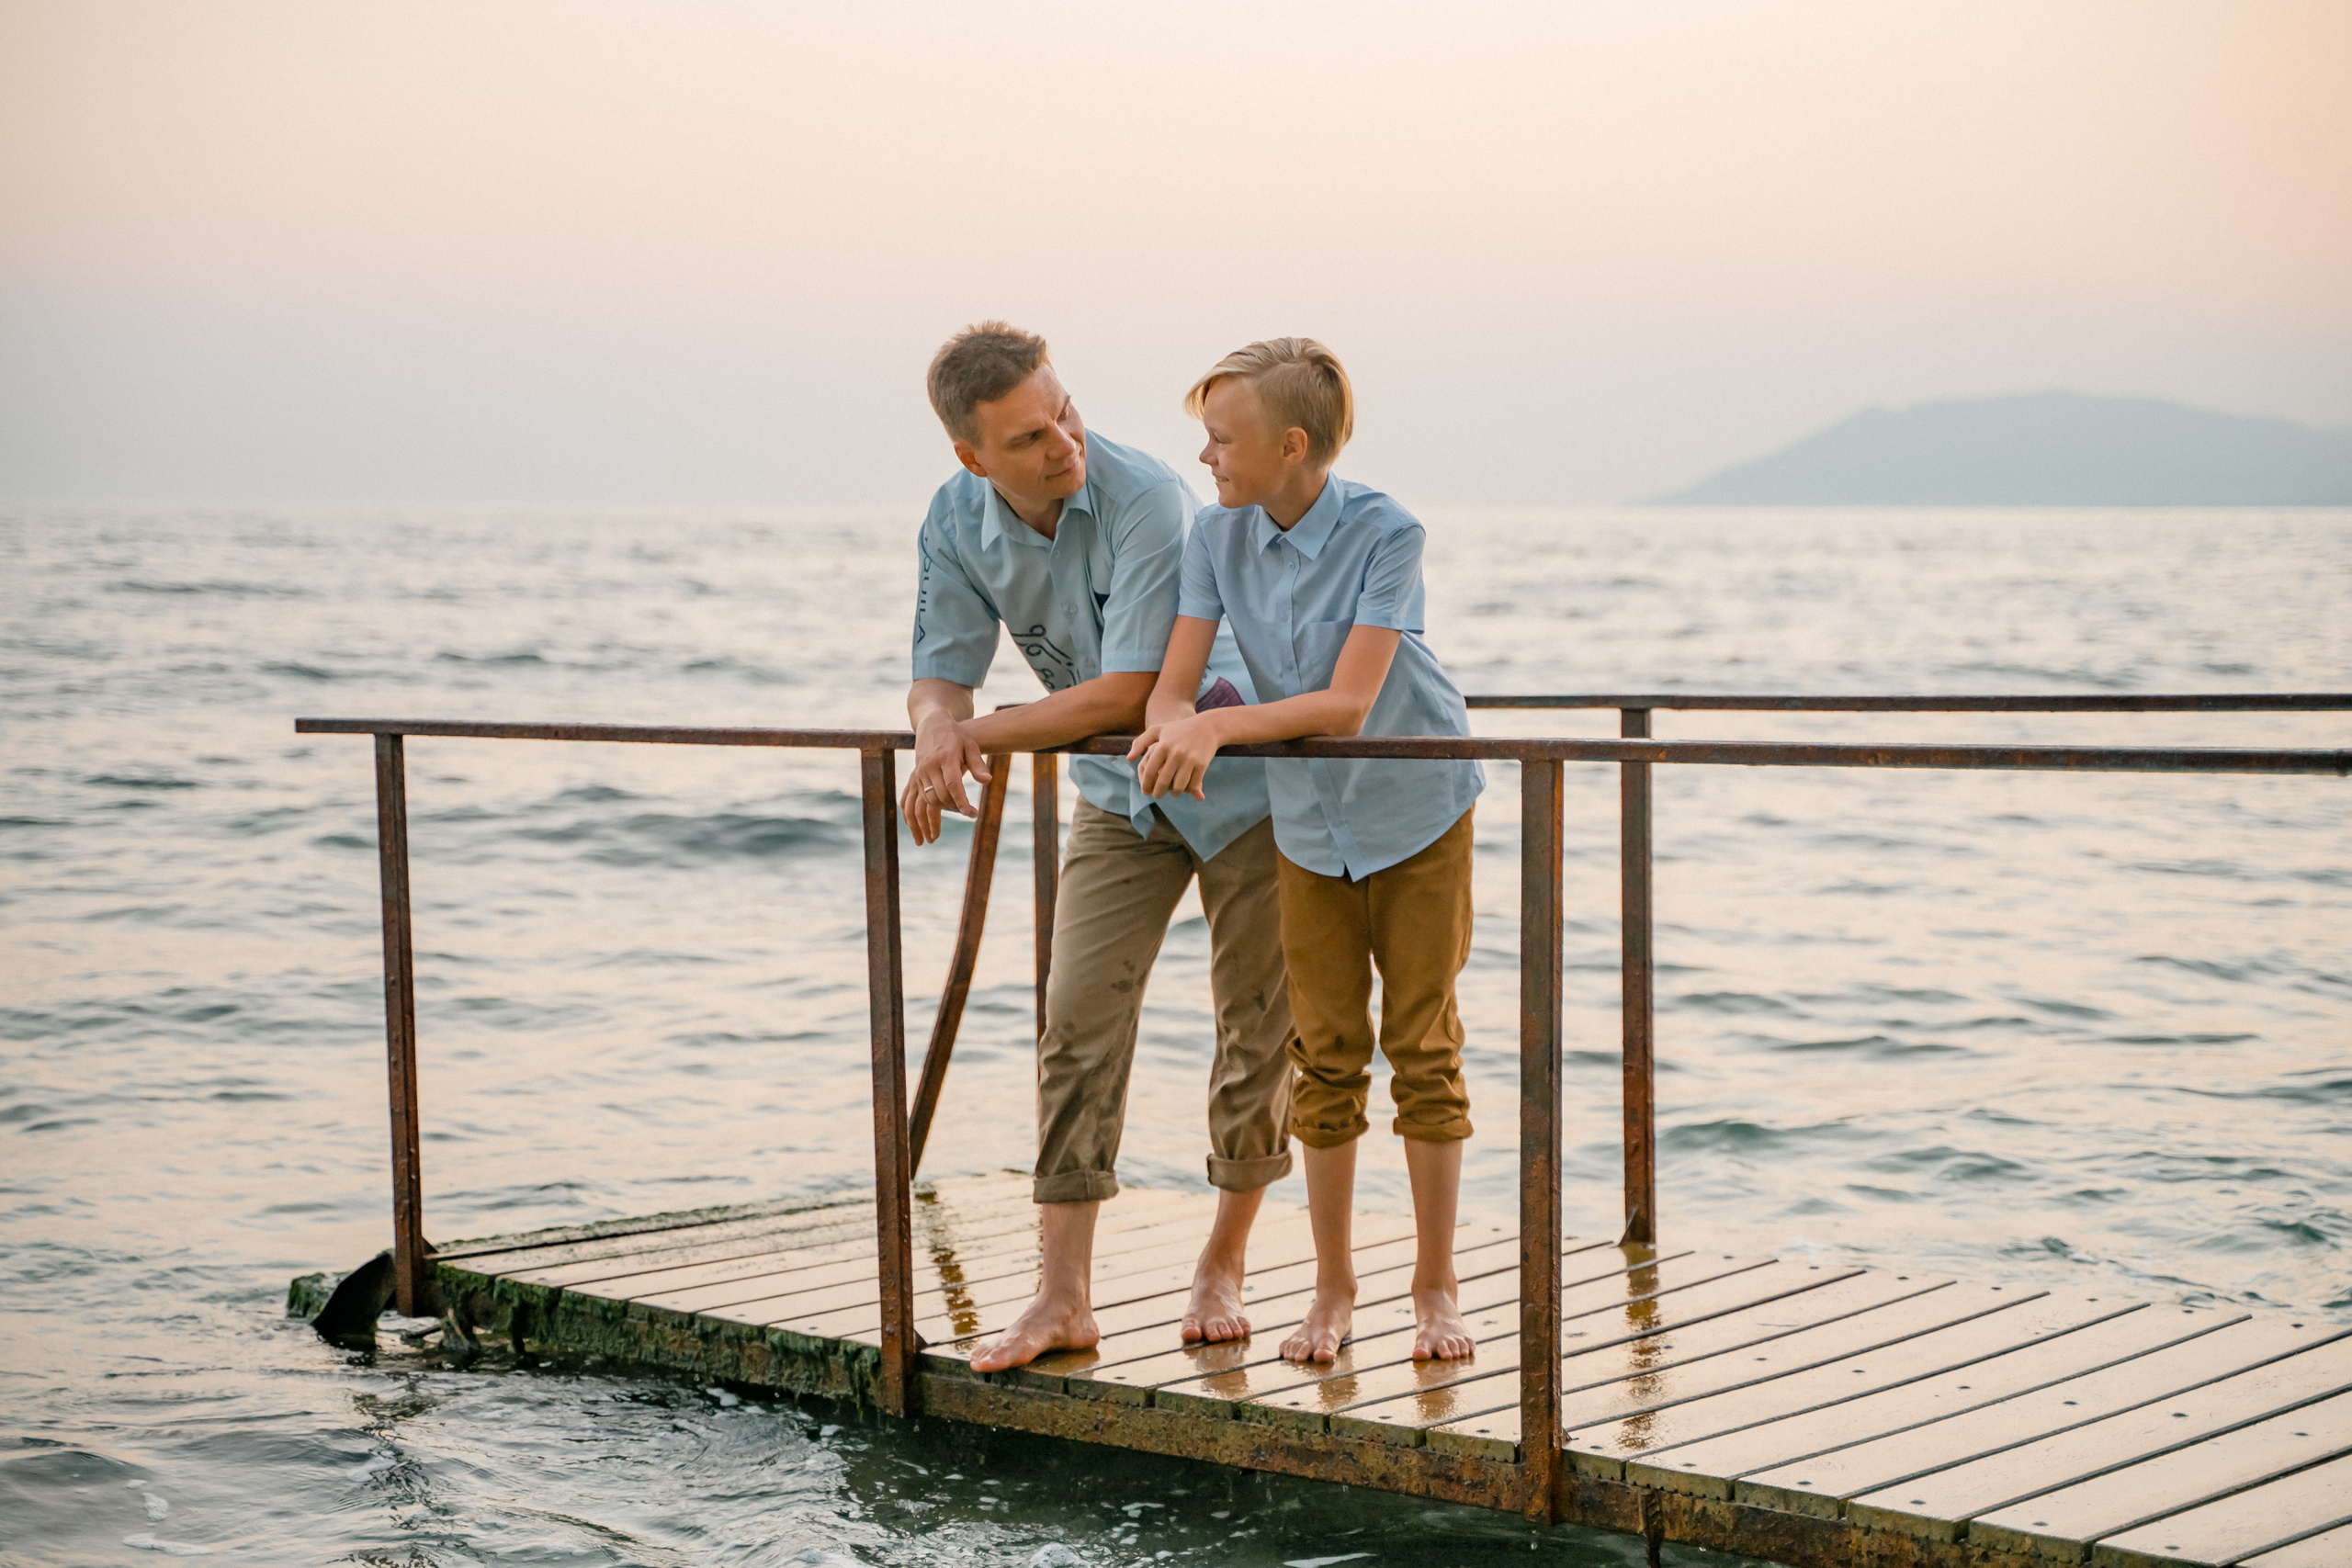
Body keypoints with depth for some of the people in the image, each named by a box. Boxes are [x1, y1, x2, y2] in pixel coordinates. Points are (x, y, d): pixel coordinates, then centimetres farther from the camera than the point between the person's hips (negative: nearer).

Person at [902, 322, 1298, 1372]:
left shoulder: (1146, 500, -30)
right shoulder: (958, 523, -11)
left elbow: (1128, 692, -32)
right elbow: (941, 673, -7)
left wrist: (981, 737, -28)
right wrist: (937, 732, -31)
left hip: (1242, 780, -4)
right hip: (1118, 796, 4)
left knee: (1258, 1029, 3)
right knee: (1078, 1019, -7)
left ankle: (1222, 1270, 21)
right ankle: (1064, 1298, -5)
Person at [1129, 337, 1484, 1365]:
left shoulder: (1385, 535, -23)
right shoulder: (1218, 536, -11)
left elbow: (1347, 704, -29)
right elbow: (1170, 688, -15)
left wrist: (1218, 726, -40)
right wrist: (1177, 733, -38)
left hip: (1417, 811, -3)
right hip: (1309, 822, 4)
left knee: (1423, 1048, 3)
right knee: (1326, 1056, 7)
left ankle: (1435, 1288, 14)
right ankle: (1332, 1289, 18)